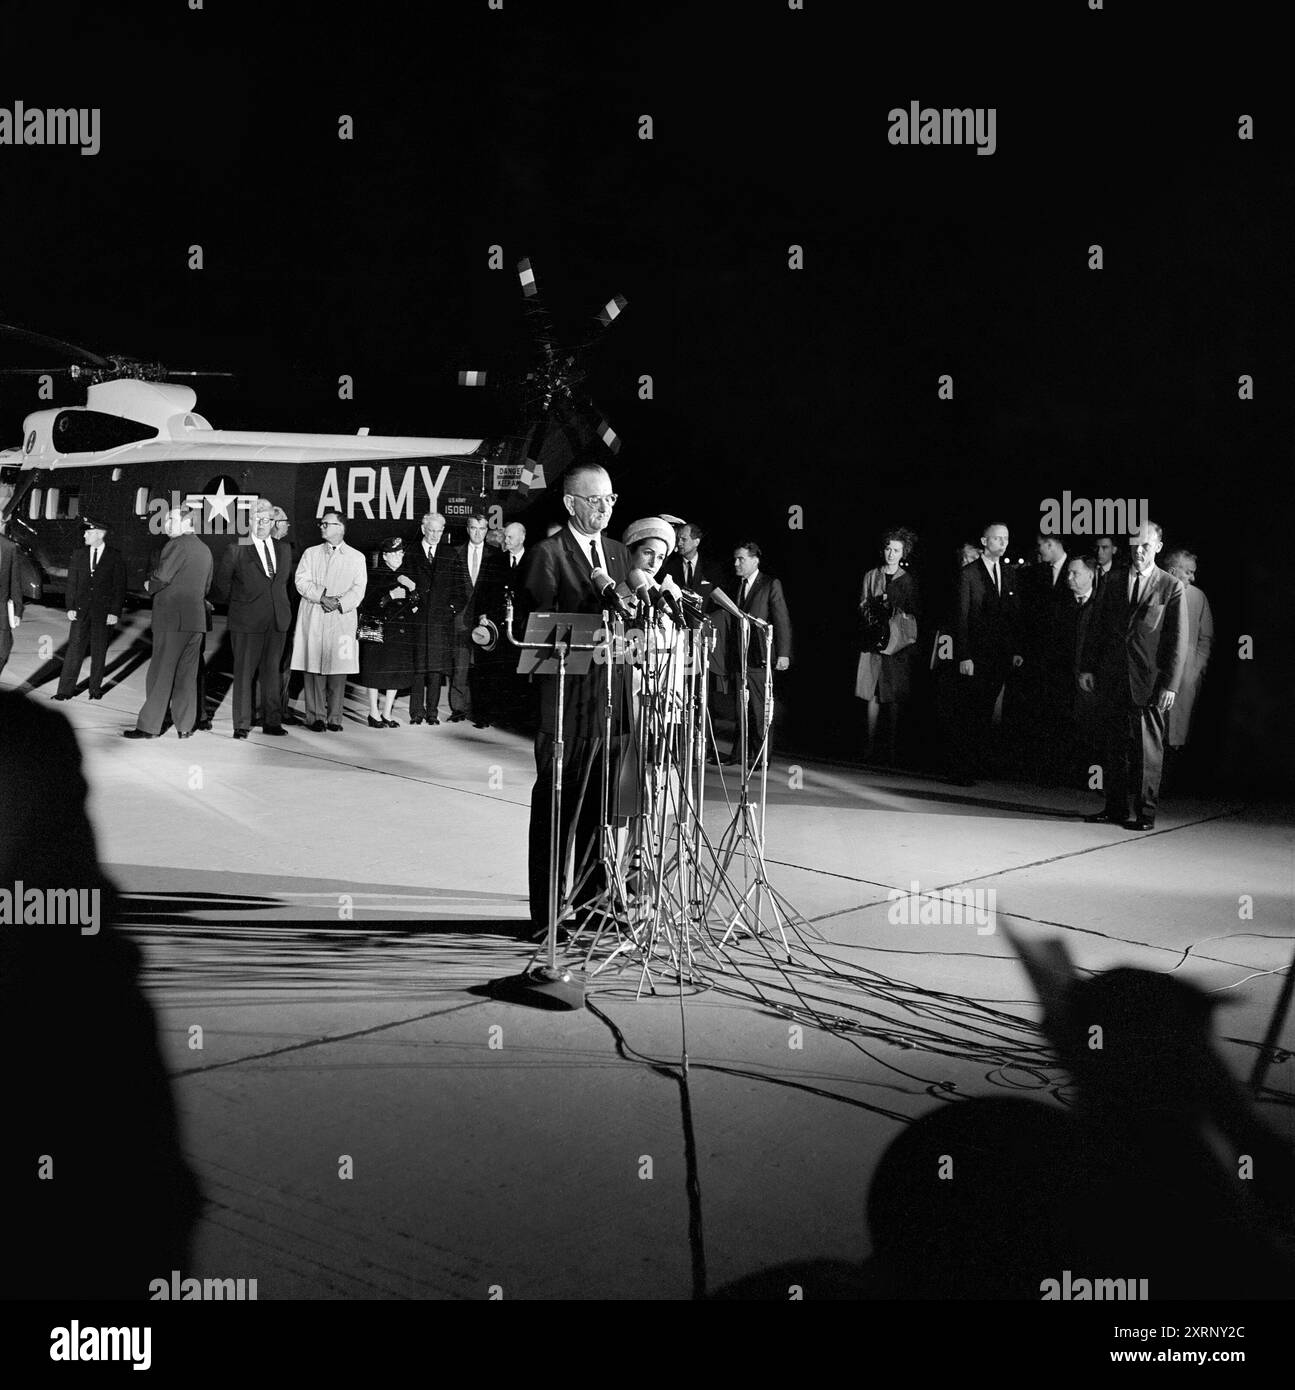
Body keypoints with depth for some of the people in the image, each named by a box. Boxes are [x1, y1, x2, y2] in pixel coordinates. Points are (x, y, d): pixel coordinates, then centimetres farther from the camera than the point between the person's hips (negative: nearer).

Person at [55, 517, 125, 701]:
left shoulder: (115, 557, -2)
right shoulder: (79, 555, 8)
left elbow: (120, 586, -3)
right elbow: (72, 582, 9)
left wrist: (115, 612, -8)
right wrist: (70, 607, 0)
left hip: (104, 613, -2)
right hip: (81, 610, 2)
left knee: (99, 651, 6)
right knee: (74, 649, -3)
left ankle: (96, 688, 18)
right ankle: (66, 689, -1)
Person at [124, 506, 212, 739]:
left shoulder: (177, 545, -11)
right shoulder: (204, 550, 14)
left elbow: (161, 578, -17)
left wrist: (149, 584, 4)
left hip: (172, 619, -7)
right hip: (197, 618, 7)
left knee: (161, 674, -1)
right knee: (187, 675, 10)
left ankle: (149, 726, 3)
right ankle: (185, 726, 12)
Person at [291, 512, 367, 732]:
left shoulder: (356, 557, 10)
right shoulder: (311, 553, 15)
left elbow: (358, 589, 1)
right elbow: (302, 581, 3)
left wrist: (339, 603, -15)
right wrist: (322, 597, -13)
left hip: (341, 620, -1)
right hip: (313, 619, 1)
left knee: (338, 669, -3)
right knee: (313, 668, -2)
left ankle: (334, 718, 4)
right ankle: (316, 717, 3)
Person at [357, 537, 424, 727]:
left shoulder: (410, 574, 8)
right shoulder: (375, 576, -2)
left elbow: (423, 600, 2)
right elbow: (368, 604, -10)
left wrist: (412, 587, -15)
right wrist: (390, 596, -20)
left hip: (402, 631, 3)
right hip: (379, 630, -3)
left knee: (397, 673, 5)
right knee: (377, 671, -1)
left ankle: (386, 714, 15)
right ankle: (374, 714, 10)